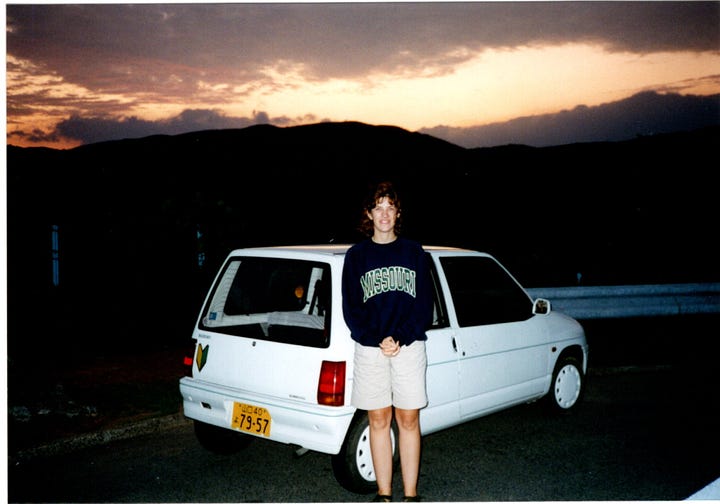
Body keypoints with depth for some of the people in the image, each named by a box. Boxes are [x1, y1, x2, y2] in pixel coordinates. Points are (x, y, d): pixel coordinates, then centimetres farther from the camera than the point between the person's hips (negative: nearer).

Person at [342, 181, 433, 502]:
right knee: (379, 420, 7)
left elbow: (425, 305, 2)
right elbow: (350, 307, 2)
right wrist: (377, 340, -12)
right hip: (369, 349, 0)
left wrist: (400, 339, -12)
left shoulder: (413, 252, 6)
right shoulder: (356, 255, 6)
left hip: (409, 347, 0)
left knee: (408, 420, 5)